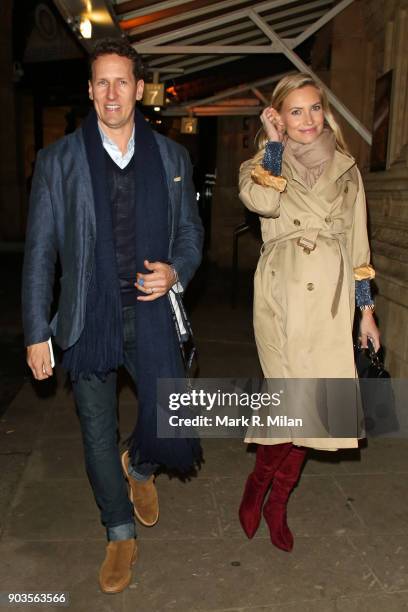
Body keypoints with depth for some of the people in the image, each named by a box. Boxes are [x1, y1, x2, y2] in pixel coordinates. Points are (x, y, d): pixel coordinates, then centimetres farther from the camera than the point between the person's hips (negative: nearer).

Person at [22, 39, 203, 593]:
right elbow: (40, 251, 1)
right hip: (88, 320, 0)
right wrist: (36, 333, -1)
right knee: (98, 436, 11)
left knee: (171, 432, -6)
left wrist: (176, 271, -11)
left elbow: (190, 231, 12)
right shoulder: (58, 160, 2)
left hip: (151, 314, 1)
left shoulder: (171, 157, 6)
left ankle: (139, 466, 34)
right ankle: (121, 536, 35)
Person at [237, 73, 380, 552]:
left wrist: (366, 307, 12)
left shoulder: (346, 170, 14)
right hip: (283, 296, -3)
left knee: (305, 406, 5)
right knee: (298, 402, -11)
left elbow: (357, 242, 15)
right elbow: (261, 202, -18)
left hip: (330, 299, 3)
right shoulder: (262, 164, 7)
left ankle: (276, 503, 24)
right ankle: (258, 486, 17)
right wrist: (274, 144, -4)